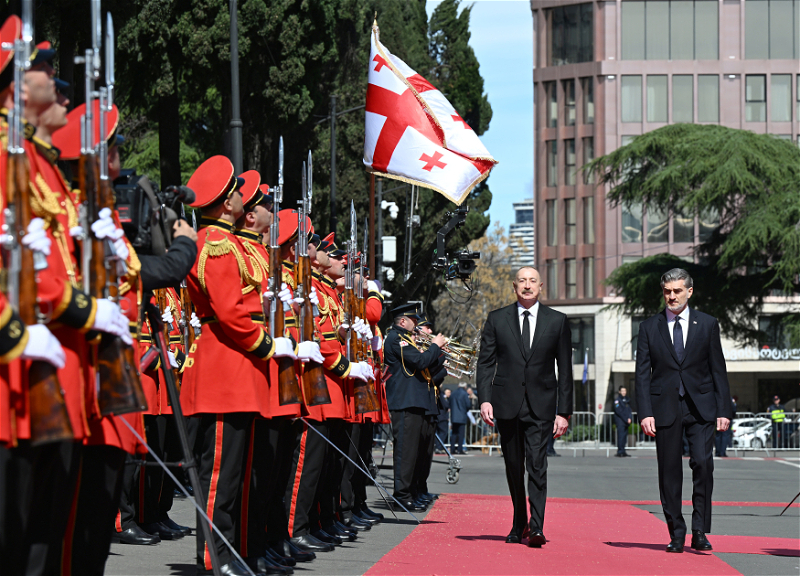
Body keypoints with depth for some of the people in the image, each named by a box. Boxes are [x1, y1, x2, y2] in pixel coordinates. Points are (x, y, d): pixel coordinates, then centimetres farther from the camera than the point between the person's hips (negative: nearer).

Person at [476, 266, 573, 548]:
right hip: (507, 403, 2)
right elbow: (485, 363, 5)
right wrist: (485, 399, -9)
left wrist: (564, 411, 0)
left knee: (537, 465, -14)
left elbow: (565, 369, 6)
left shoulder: (557, 321, 6)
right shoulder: (497, 319, 7)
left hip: (540, 405, -2)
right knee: (513, 467, 8)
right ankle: (519, 524, 22)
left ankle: (536, 527, -20)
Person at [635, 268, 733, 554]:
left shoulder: (707, 324, 7)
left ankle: (700, 531, -8)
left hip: (700, 407, -1)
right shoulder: (650, 327, 7)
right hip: (664, 409, 1)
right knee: (669, 473, 2)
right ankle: (676, 534, 11)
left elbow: (718, 370, 7)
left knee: (703, 463, -15)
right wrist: (645, 413, -6)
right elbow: (642, 373, 4)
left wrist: (724, 410, 0)